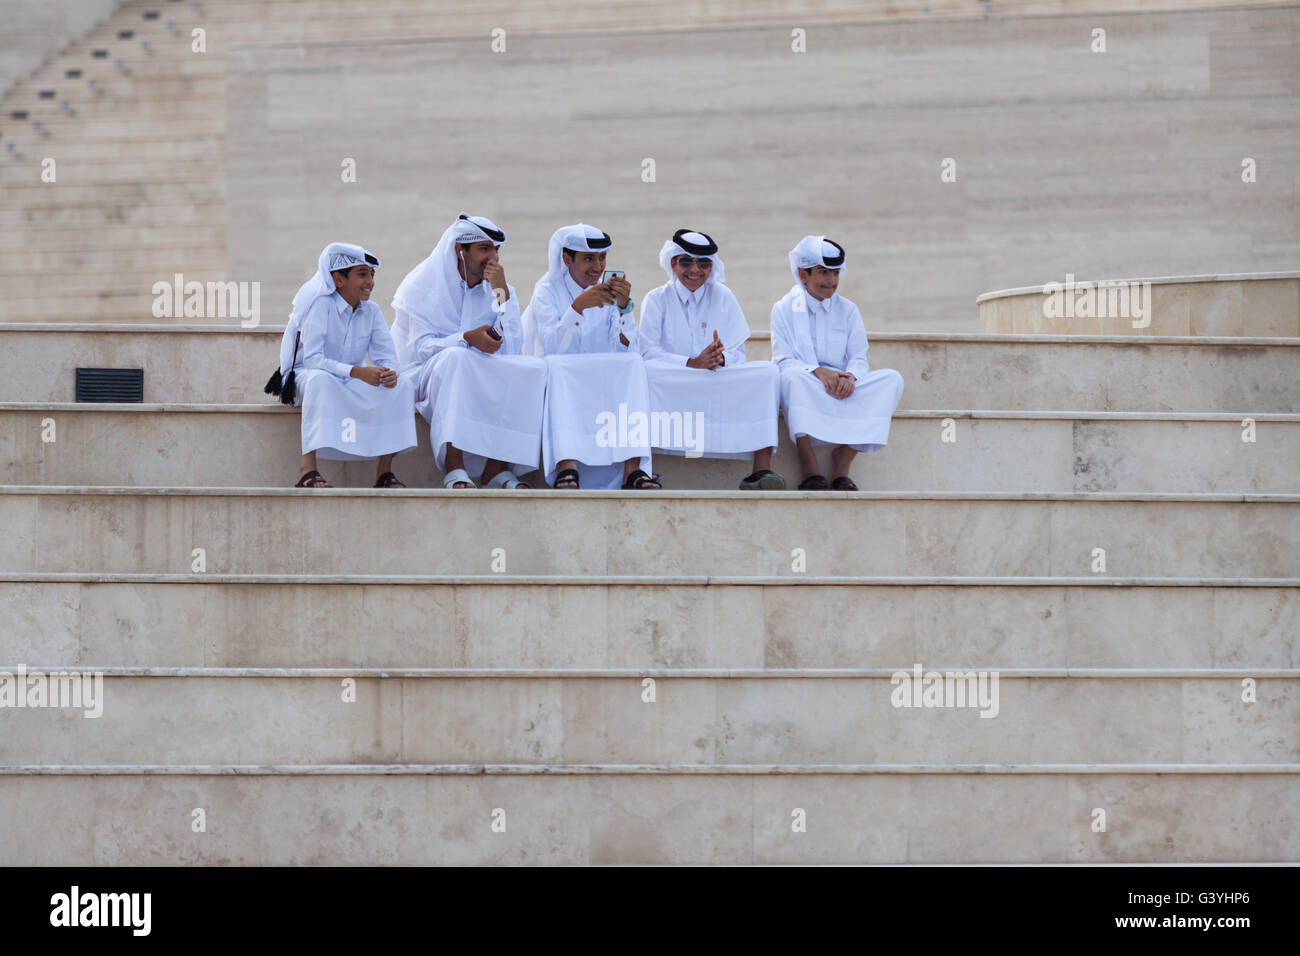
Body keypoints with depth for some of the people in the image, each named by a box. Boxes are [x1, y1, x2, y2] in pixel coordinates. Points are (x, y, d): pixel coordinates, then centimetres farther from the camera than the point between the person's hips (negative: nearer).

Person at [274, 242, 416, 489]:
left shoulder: (372, 311, 2)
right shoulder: (321, 305, -17)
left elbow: (386, 355, -4)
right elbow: (312, 359, -26)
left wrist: (390, 373, -30)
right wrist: (357, 372, -37)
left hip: (349, 385, 5)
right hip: (305, 376, -5)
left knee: (401, 386, -17)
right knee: (320, 379, -40)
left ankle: (385, 471, -17)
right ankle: (307, 469, -44)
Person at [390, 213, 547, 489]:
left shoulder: (500, 291, 9)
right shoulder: (427, 286, -2)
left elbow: (512, 350, -5)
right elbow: (421, 347, -12)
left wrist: (502, 294, -12)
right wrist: (467, 339, -29)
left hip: (482, 377, 4)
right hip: (427, 377, -4)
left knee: (532, 369, -23)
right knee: (454, 358, -37)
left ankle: (495, 469, -28)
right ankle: (453, 469, -45)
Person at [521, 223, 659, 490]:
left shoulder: (608, 292, 12)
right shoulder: (547, 291, 3)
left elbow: (624, 349, -2)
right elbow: (551, 348, -13)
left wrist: (624, 307, -16)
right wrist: (578, 307, -25)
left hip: (604, 384, 3)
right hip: (559, 379, -3)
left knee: (634, 363, -26)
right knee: (557, 366, -35)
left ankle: (632, 469, -40)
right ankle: (567, 467, -50)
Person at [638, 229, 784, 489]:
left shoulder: (722, 297, 13)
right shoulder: (657, 299, 7)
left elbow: (738, 353, 6)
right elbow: (648, 352, -7)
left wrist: (721, 359, -19)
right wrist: (693, 363, -21)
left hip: (721, 383, 2)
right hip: (672, 387, -2)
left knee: (768, 372, -23)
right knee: (646, 372, -35)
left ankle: (762, 466, -33)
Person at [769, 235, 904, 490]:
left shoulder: (848, 310, 13)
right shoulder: (784, 309, 5)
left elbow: (859, 358, 5)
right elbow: (783, 362, -6)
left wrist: (850, 376, -19)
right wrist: (818, 372, -25)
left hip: (842, 385, 3)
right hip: (805, 392, -3)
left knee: (891, 379, -22)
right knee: (793, 377, -38)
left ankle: (844, 458, -24)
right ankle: (809, 466, -35)